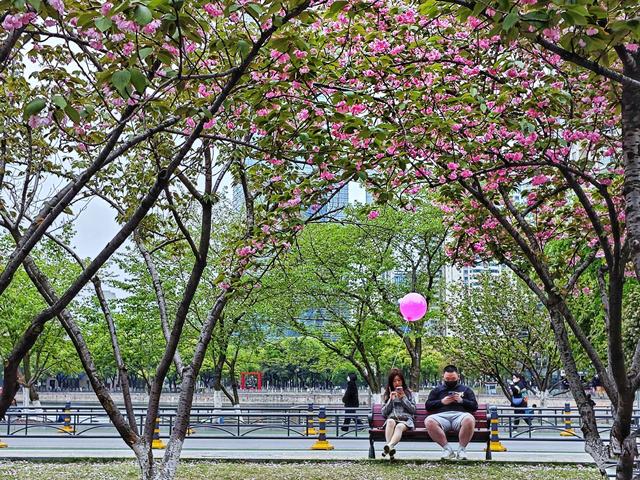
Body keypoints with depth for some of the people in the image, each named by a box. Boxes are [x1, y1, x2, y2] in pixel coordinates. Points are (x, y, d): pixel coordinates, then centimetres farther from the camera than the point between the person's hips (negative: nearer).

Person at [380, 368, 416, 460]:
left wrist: (403, 398, 0)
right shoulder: (387, 394, 21)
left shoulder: (408, 393, 19)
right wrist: (391, 400, 1)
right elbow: (384, 413, 12)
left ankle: (389, 446, -63)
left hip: (406, 420, -1)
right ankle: (391, 449, -52)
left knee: (399, 426, -38)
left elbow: (413, 410, 9)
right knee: (390, 422, -37)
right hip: (392, 419, 1)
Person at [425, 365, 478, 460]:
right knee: (429, 421, -35)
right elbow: (428, 406, 18)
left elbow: (474, 406, 16)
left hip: (460, 415, -1)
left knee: (469, 419, -38)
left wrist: (461, 400, 1)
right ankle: (447, 448, -22)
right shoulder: (437, 390, 29)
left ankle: (461, 449, -19)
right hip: (441, 416, 1)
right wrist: (442, 402, 4)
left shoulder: (466, 390, 28)